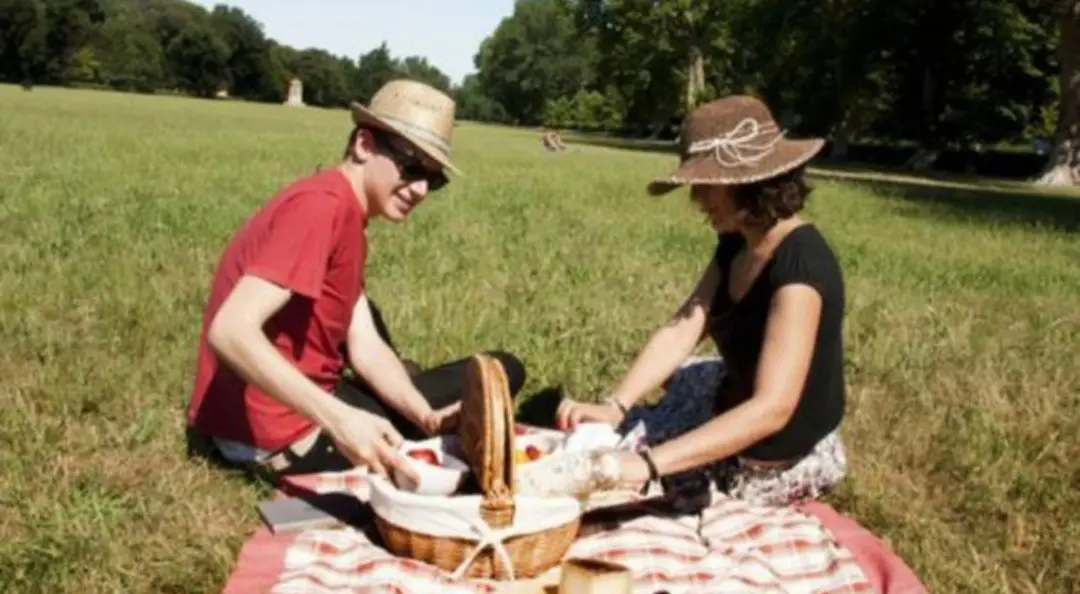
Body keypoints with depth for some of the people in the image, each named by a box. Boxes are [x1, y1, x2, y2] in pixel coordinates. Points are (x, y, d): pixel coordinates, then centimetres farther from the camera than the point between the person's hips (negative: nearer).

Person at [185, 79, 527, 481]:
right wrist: (340, 419, -40)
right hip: (277, 429, -10)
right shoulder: (322, 205, -22)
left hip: (305, 401, 10)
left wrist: (425, 414, -15)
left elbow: (366, 347, 2)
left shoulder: (347, 215, 9)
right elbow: (230, 332, -33)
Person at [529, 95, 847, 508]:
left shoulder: (800, 265, -31)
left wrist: (647, 464, -45)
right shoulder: (737, 243, -3)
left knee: (600, 455, 4)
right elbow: (680, 331, -11)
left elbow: (772, 408, -38)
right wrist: (615, 405, -26)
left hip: (774, 463, -8)